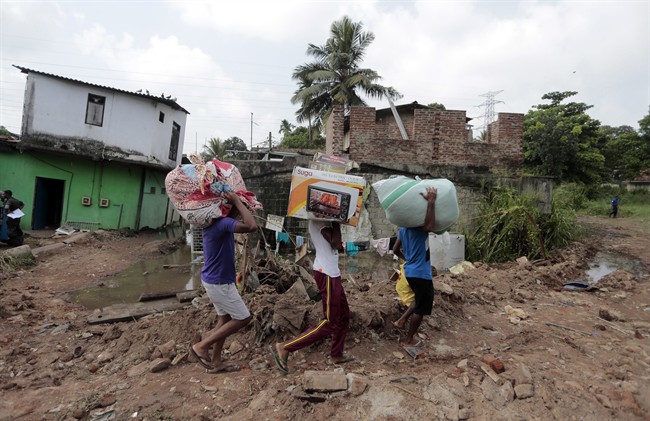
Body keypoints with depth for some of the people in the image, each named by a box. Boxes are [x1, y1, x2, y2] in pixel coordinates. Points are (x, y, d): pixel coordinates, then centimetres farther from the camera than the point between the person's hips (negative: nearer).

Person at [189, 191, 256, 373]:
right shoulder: (223, 222, -25)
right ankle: (201, 346, 9)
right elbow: (252, 226, -39)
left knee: (225, 318, 18)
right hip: (219, 283, -10)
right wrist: (237, 201, -27)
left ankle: (215, 361, 28)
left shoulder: (212, 222, 5)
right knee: (243, 318, 2)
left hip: (214, 280, 10)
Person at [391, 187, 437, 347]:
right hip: (421, 272, -9)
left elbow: (395, 249, 15)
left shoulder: (403, 228, 9)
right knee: (421, 308, 6)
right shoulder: (418, 224, -17)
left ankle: (401, 320, 22)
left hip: (410, 271, 9)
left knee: (419, 301, 28)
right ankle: (409, 340, 17)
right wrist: (431, 202, -36)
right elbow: (430, 226, -41)